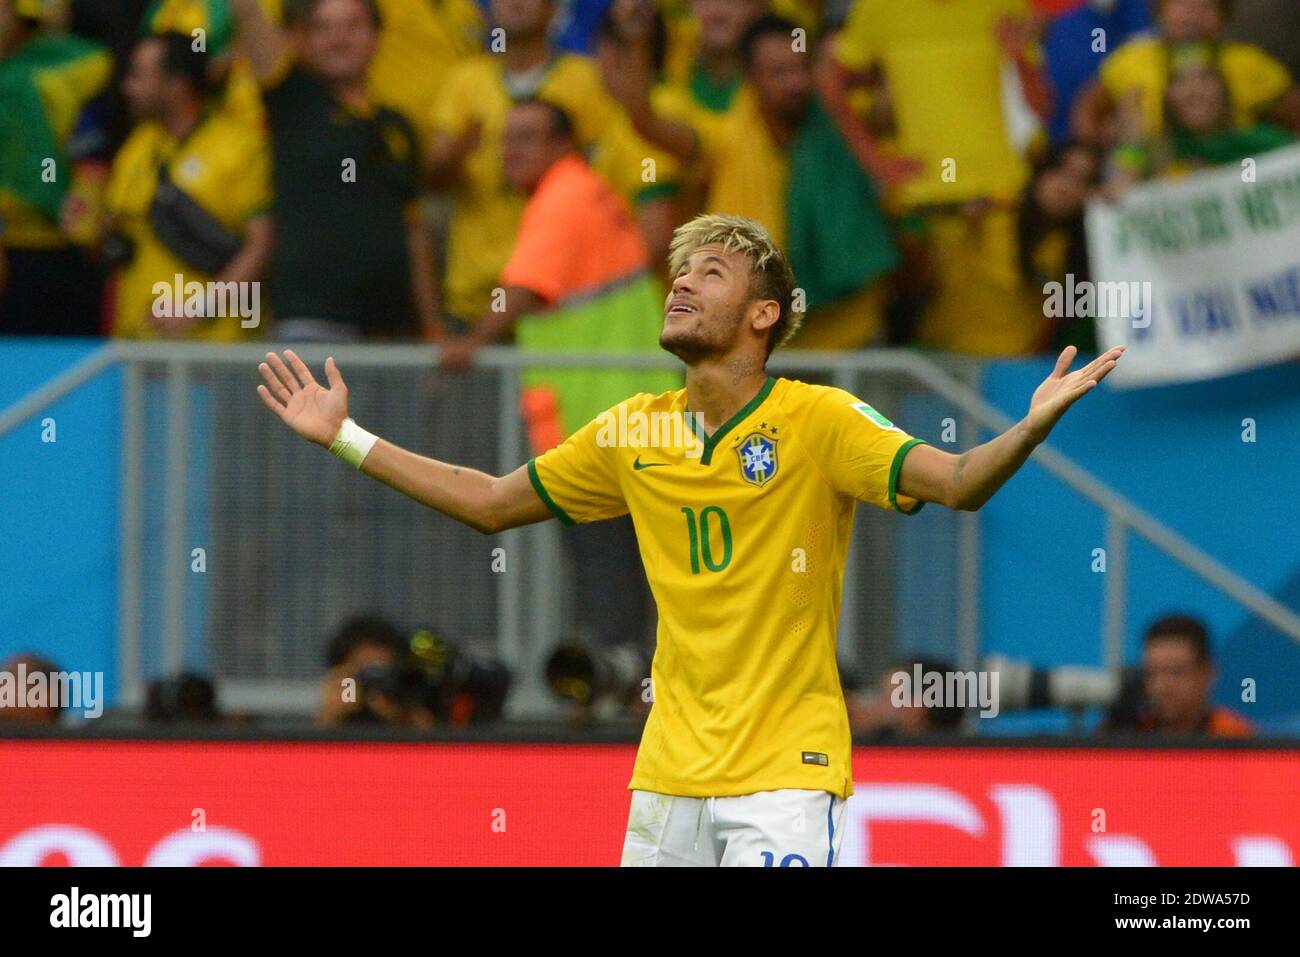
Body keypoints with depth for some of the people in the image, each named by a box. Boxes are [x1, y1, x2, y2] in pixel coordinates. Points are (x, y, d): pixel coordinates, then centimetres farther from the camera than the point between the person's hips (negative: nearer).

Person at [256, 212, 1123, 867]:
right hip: (669, 772, 5)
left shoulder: (820, 421, -7)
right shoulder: (634, 434, 9)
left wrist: (1033, 426, -38)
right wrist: (345, 438, 19)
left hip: (785, 771, -5)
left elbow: (957, 482, -18)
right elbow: (490, 504, 20)